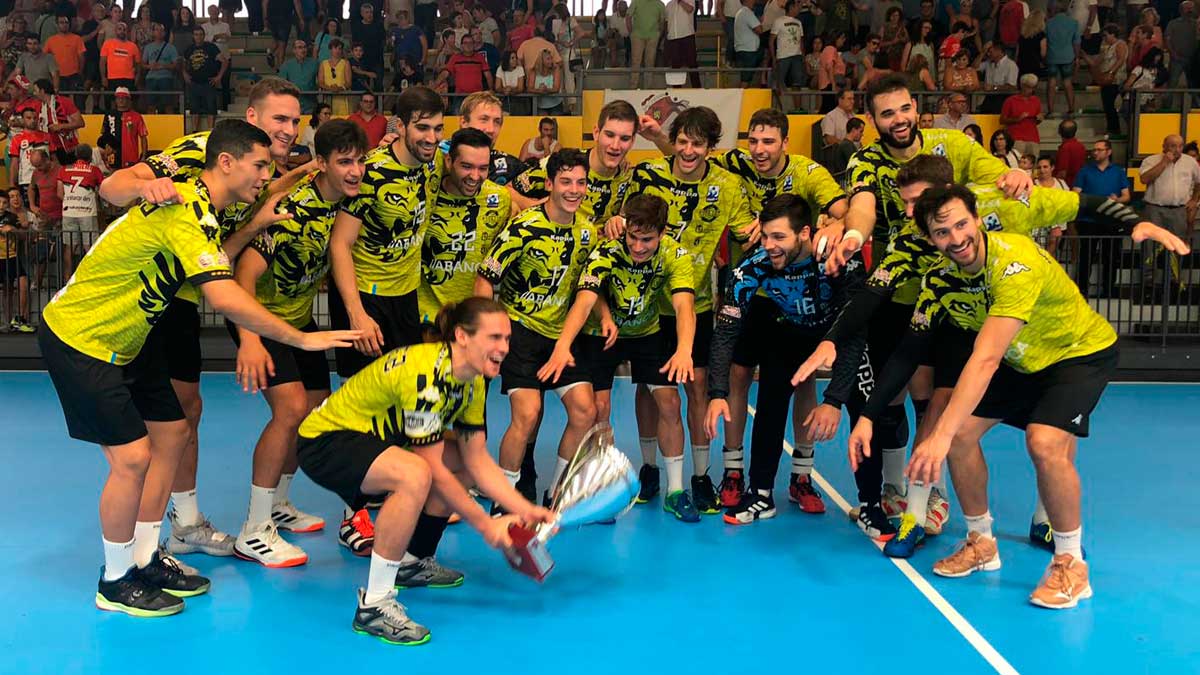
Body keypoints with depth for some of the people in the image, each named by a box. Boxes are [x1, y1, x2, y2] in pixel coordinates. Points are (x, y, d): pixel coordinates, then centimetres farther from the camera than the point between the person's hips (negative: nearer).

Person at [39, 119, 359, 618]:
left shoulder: (200, 209, 5)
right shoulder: (186, 213, -27)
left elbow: (216, 263, 3)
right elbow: (226, 299, -36)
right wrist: (302, 339, -31)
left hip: (123, 339, 10)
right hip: (78, 338, -10)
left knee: (171, 432, 11)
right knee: (131, 456, -10)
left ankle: (145, 560, 24)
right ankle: (115, 583, 10)